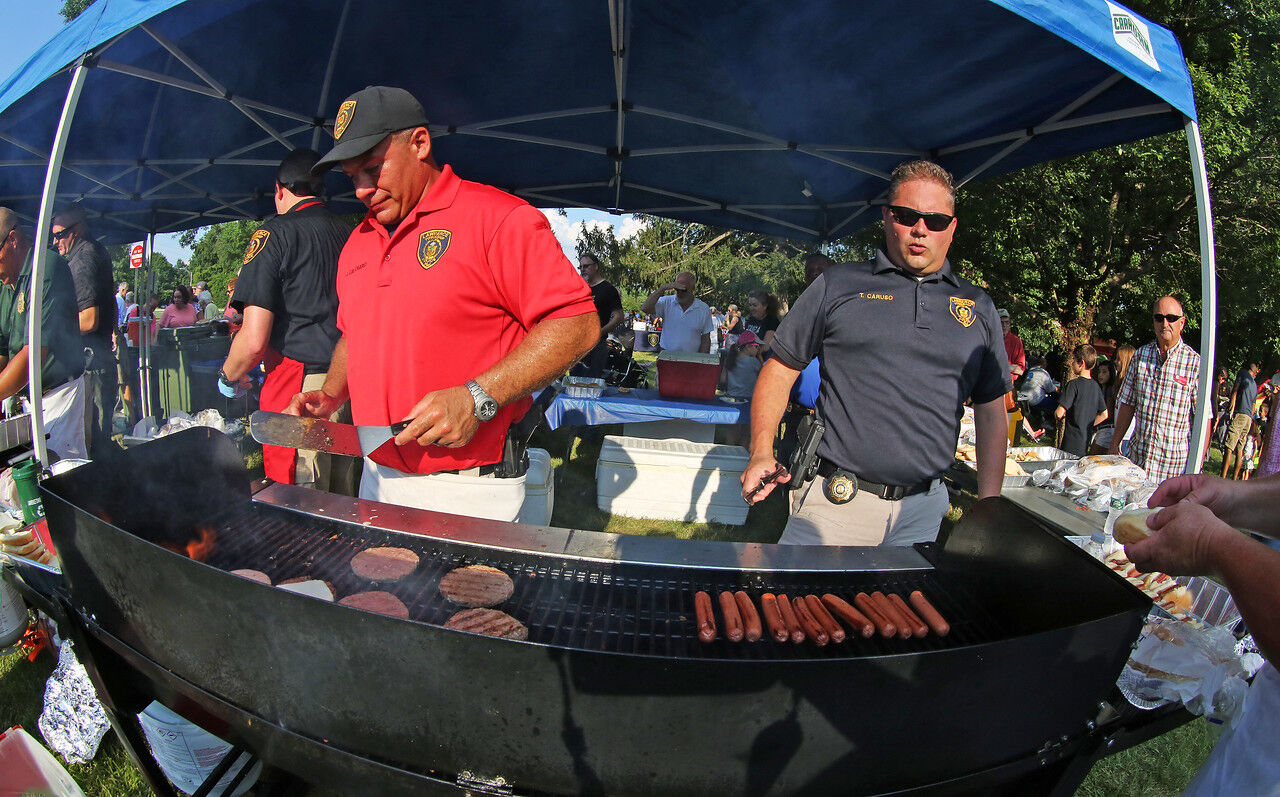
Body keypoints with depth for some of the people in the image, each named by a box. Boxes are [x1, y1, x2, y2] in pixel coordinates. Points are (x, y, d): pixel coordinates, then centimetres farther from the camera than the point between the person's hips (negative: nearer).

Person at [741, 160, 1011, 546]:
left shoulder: (978, 307, 12)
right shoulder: (838, 286, 3)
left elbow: (992, 412, 15)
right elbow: (780, 369, 5)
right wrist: (762, 453, -9)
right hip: (837, 500, -2)